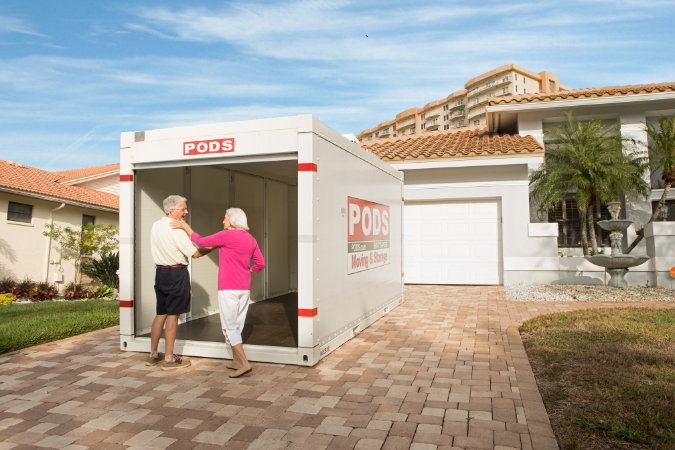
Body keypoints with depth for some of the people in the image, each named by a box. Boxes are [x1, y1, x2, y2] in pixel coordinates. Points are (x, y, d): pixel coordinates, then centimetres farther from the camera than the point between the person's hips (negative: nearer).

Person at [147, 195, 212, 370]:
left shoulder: (156, 225, 8)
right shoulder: (176, 229, -16)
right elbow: (195, 253, -14)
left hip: (160, 272, 8)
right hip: (176, 274, -8)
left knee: (161, 313, 14)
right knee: (173, 315, -1)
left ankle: (153, 355, 22)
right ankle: (169, 358, 7)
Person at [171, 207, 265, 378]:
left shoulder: (226, 235, -11)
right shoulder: (250, 239, 9)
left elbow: (201, 241, -2)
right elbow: (260, 263, 10)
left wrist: (185, 226, 9)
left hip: (229, 287, -7)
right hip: (244, 288, 7)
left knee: (229, 326, -3)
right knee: (237, 325, 15)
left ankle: (244, 363, -9)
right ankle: (236, 360, 21)